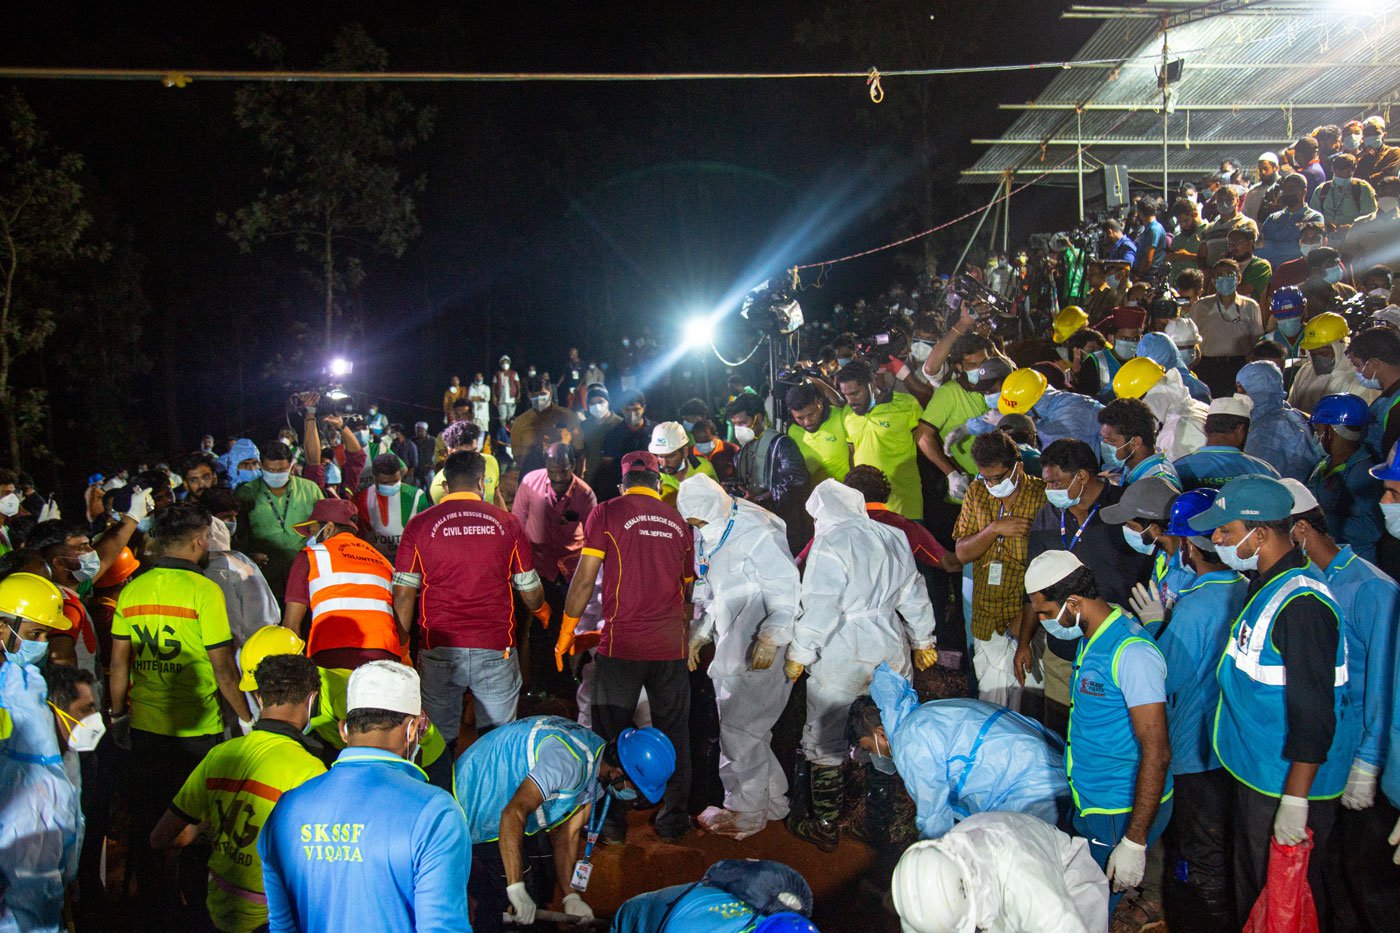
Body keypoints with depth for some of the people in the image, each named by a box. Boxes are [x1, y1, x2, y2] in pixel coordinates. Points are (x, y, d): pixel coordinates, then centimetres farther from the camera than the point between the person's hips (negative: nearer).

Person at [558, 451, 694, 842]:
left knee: (610, 733, 8)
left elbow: (584, 580, -5)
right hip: (671, 645, 4)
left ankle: (611, 820, 14)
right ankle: (674, 816, 23)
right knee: (674, 731, 14)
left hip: (622, 643, -3)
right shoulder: (679, 523, 11)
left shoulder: (607, 513, -2)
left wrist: (565, 634, 5)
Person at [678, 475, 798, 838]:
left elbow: (788, 594, -21)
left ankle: (745, 814, 14)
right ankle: (773, 803, 32)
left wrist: (770, 639, -30)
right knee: (751, 732, 17)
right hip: (732, 651, 9)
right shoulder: (712, 539, 9)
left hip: (760, 656, -9)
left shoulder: (758, 536, -19)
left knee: (738, 733, -2)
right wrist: (699, 635, 13)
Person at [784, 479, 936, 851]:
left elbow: (820, 608, -18)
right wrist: (922, 641, 24)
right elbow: (914, 595, 14)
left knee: (825, 741, 5)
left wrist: (799, 654, -10)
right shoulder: (892, 538, 8)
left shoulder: (830, 545, -13)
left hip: (841, 657, -7)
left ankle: (825, 827, 12)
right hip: (890, 649, 7)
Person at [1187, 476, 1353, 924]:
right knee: (1251, 888, 23)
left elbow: (1313, 715, -27)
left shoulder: (1301, 603, -26)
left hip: (1287, 782, -10)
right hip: (1254, 771, 10)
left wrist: (1295, 803, -25)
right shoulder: (1267, 584, 6)